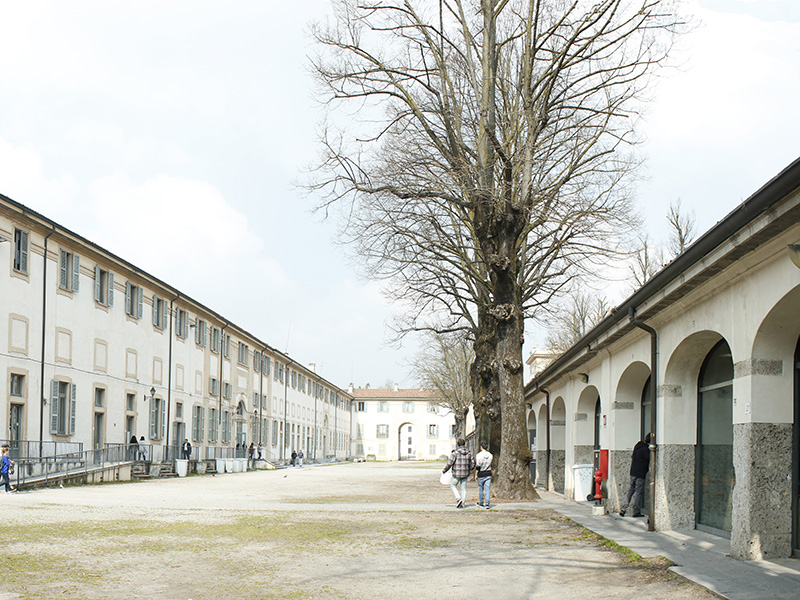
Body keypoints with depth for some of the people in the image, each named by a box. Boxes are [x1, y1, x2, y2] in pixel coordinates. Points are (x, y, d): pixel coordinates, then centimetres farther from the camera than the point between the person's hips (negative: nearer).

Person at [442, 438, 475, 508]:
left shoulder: (455, 453, -12)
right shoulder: (469, 453, 2)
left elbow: (450, 463, -13)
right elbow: (473, 462, 6)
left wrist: (444, 470, 1)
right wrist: (471, 469, 25)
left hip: (457, 474, -4)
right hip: (465, 474, 4)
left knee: (453, 485, 16)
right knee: (463, 488, 13)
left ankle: (458, 498, -1)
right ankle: (463, 503, 13)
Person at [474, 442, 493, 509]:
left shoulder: (478, 455, -13)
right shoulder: (490, 455, 1)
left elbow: (477, 466, -13)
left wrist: (476, 475, -4)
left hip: (481, 474, -3)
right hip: (488, 474, 3)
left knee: (480, 489, 12)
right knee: (487, 489, 2)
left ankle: (481, 503, 21)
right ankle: (487, 504, -4)